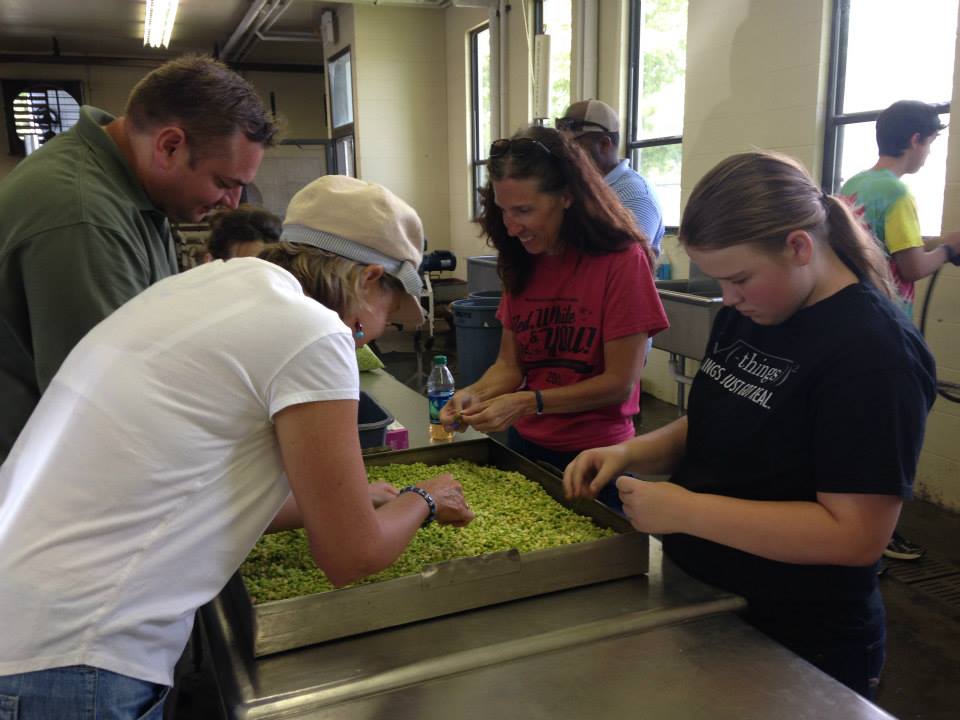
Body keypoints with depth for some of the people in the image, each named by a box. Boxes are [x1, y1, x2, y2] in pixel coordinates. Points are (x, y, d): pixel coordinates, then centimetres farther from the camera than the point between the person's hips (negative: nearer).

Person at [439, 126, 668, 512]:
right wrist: (476, 393, -17)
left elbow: (619, 383, -16)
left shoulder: (621, 260, -16)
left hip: (595, 458, -5)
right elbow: (510, 363, 3)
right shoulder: (523, 263, 2)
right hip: (525, 448, 5)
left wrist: (529, 403, -24)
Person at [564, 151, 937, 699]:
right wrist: (629, 453, -7)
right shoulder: (746, 315, 1)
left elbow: (856, 535, -26)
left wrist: (687, 512, -28)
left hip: (797, 646, -8)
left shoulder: (876, 351, -23)